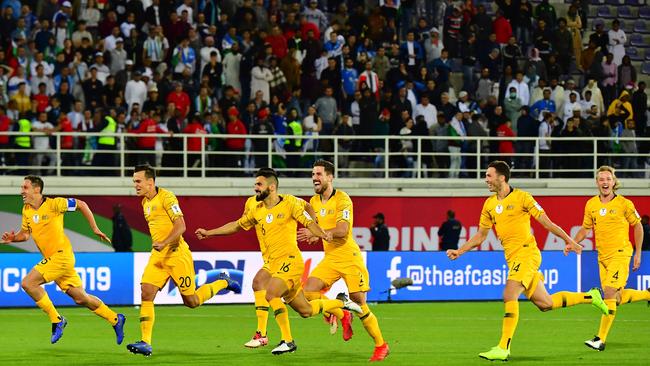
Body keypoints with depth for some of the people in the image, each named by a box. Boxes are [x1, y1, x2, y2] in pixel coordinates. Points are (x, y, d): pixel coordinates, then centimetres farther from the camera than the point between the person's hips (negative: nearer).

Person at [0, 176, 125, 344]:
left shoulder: (53, 204, -12)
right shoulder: (26, 210, 9)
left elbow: (81, 204, -4)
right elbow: (25, 233, 20)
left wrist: (95, 229, -2)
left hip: (61, 255, -7)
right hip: (51, 258, 7)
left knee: (28, 283, -17)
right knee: (80, 298, 10)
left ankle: (56, 320, -9)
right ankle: (115, 319, 23)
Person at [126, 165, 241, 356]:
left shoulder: (166, 197, -13)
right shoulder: (145, 202, 13)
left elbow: (180, 226, -20)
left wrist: (164, 243, -30)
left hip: (177, 254, -7)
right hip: (158, 256, 7)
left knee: (191, 301, 0)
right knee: (146, 294, -10)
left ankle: (222, 282, 25)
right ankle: (146, 343, -12)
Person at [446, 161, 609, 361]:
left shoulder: (521, 197, -8)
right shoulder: (489, 204, 11)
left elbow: (547, 223, -5)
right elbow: (481, 235, 19)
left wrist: (569, 241, -7)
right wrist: (460, 251, 10)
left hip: (527, 253, -7)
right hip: (512, 259, 7)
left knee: (509, 296, -20)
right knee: (544, 303, 9)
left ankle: (503, 348, -19)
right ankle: (589, 296, 28)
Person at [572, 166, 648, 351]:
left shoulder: (624, 204, -7)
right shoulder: (591, 205, 5)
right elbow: (585, 229, 16)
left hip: (620, 254, -6)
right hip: (602, 256, 6)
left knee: (610, 294, -15)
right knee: (617, 298, 8)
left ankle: (601, 339, -13)